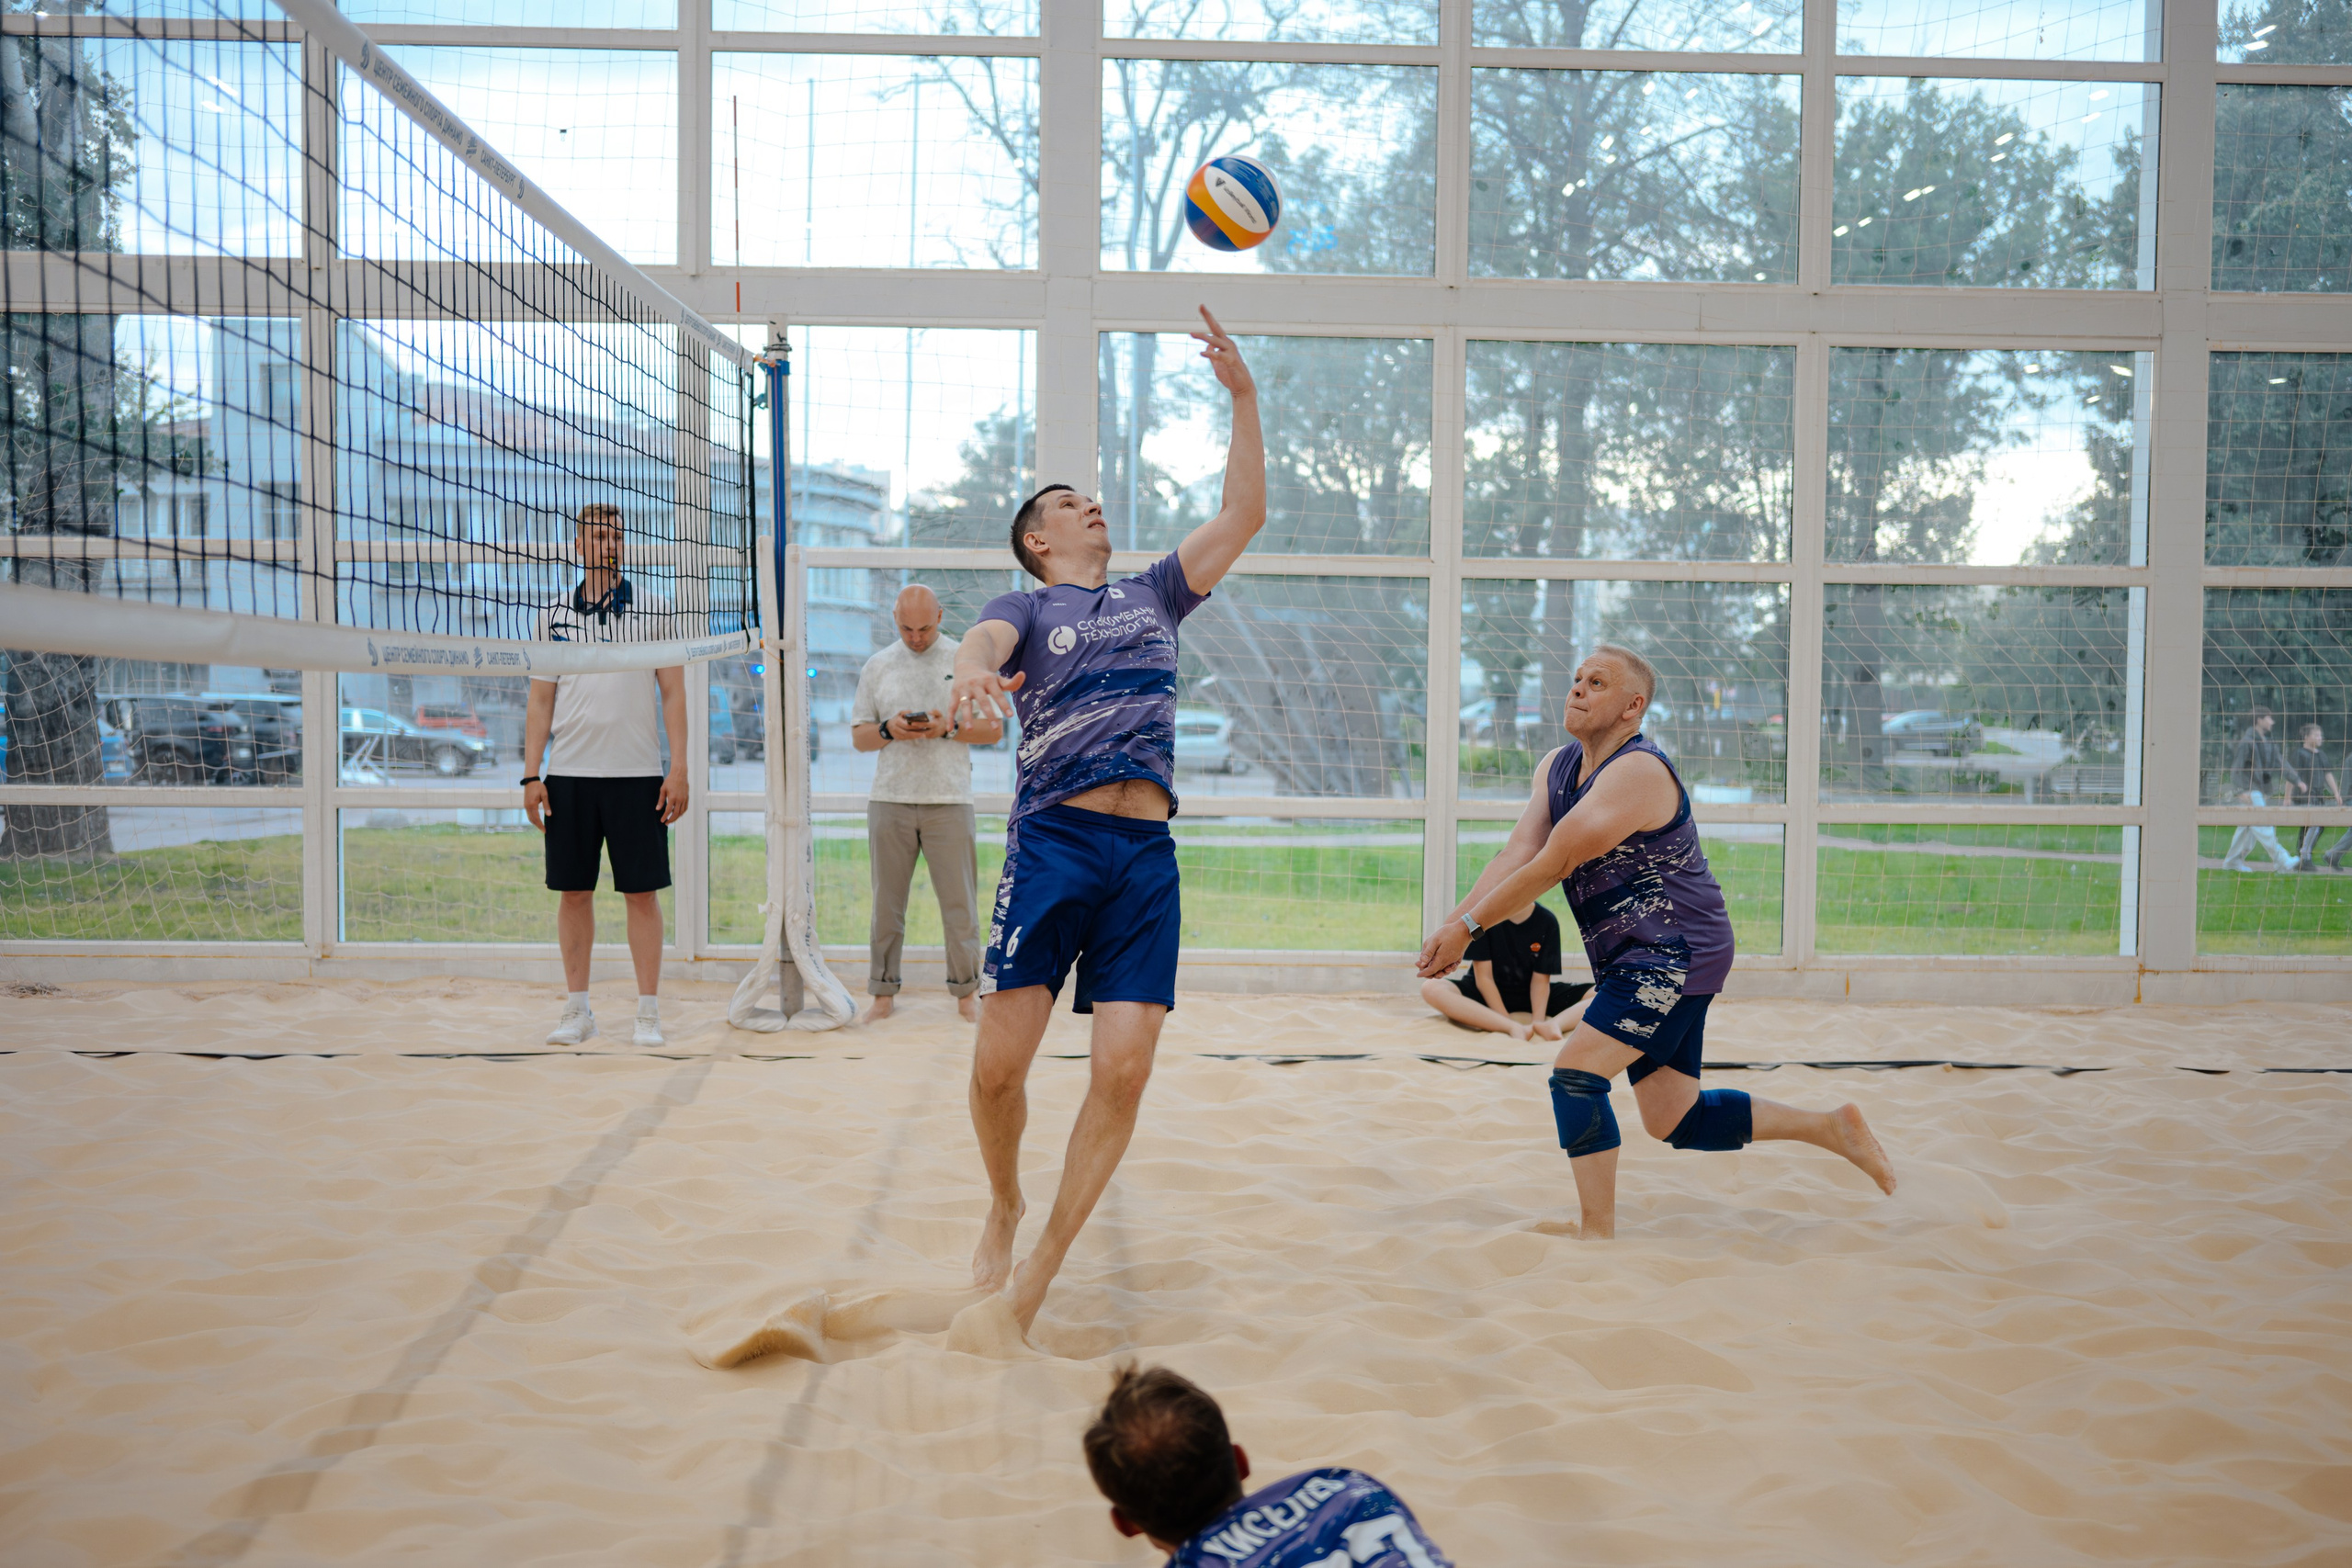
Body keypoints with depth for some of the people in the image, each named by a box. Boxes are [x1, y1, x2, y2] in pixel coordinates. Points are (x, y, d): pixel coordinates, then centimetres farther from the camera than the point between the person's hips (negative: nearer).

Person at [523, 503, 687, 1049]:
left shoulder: (653, 609, 4)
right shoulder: (553, 616, 9)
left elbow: (674, 695, 3)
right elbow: (540, 702, 11)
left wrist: (679, 770, -5)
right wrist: (531, 775, 3)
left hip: (637, 776, -2)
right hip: (568, 775, 2)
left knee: (642, 893, 0)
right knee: (573, 891, 6)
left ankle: (649, 1014, 7)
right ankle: (577, 1010, 16)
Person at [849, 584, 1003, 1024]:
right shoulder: (877, 666, 11)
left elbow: (993, 728, 5)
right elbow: (858, 736, 11)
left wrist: (948, 729, -12)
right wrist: (889, 730, -10)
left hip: (948, 799, -2)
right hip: (890, 798, 2)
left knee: (959, 902, 1)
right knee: (887, 901, 5)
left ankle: (966, 992, 11)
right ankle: (882, 994, 13)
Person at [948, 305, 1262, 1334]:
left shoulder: (1154, 593, 25)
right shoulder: (1027, 606, 12)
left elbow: (1244, 515, 19)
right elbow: (985, 642, -11)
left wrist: (1242, 396, 13)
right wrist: (971, 673, -36)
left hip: (1147, 856, 3)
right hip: (1052, 841, -3)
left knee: (1123, 1071, -8)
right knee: (998, 1066, -8)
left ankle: (1038, 1273, 6)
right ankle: (1003, 1210, 22)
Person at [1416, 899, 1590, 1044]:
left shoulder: (1547, 921, -10)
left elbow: (1540, 980, -9)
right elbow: (1483, 977, -14)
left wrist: (1537, 1022, -27)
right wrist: (1510, 1024, -24)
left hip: (1529, 994, 2)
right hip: (1487, 993, -1)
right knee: (1431, 989, -33)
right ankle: (1515, 1028, -44)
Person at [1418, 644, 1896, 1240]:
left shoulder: (1638, 772, -20)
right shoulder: (1557, 767, 9)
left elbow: (1553, 864, -23)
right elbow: (1518, 853, -2)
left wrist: (1470, 924, -19)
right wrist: (1452, 925, -16)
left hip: (1676, 955, -9)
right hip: (1638, 964, 9)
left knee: (1576, 1072, -18)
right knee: (1673, 1121, 12)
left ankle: (1597, 1234, -9)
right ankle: (1830, 1127, 25)